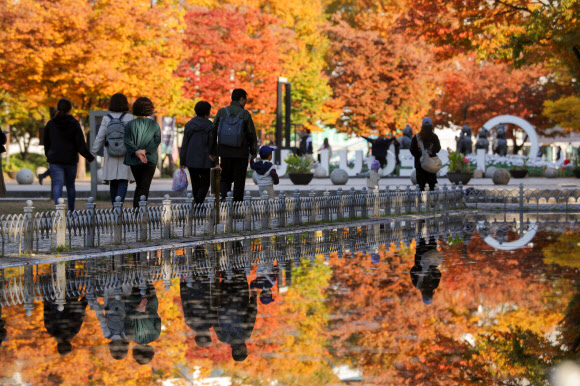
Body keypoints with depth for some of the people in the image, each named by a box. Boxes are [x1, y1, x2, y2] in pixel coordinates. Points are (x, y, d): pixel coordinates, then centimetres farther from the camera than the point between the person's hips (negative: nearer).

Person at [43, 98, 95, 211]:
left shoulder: (50, 124, 1)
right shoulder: (74, 124, -5)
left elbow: (46, 144, 10)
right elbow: (81, 145, -6)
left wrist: (49, 156, 26)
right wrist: (90, 157, 5)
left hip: (55, 159, 0)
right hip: (71, 159, 0)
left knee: (57, 185, -5)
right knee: (70, 185, 14)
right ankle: (71, 210, 20)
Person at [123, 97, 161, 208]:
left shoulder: (131, 124, 0)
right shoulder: (154, 125, 1)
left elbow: (127, 141, -10)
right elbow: (157, 140, -9)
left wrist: (137, 152, -17)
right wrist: (145, 150, -14)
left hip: (134, 160, 2)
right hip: (150, 161, -2)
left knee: (139, 185, 17)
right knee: (145, 187, -3)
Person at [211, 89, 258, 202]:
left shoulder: (221, 112, 1)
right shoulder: (245, 114, -6)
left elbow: (213, 132, 3)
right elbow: (252, 134, -4)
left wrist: (213, 151, 11)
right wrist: (253, 151, 10)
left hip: (224, 152, 2)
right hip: (241, 153, -2)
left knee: (225, 177, 14)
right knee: (239, 180, 7)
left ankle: (224, 194, -9)